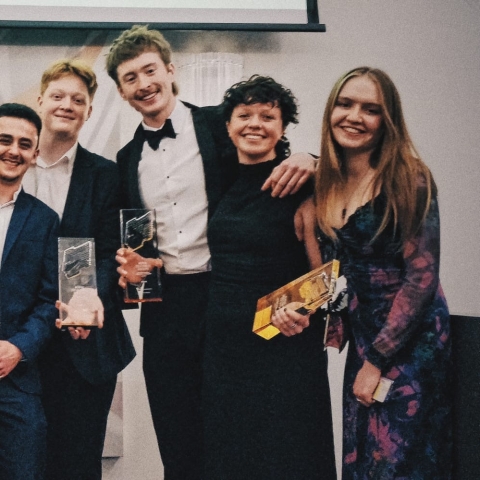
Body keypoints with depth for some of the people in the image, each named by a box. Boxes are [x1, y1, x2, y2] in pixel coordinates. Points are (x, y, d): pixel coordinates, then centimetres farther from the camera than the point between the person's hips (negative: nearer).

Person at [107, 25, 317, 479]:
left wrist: (305, 160, -22)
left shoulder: (218, 125, 0)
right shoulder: (127, 158, 12)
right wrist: (126, 263, -2)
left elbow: (276, 169, 0)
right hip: (163, 308, 4)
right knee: (177, 443, 8)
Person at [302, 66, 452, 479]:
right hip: (362, 336, 6)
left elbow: (422, 277, -17)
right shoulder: (327, 183, 3)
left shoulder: (408, 179, -16)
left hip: (410, 340, -6)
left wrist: (377, 359, -15)